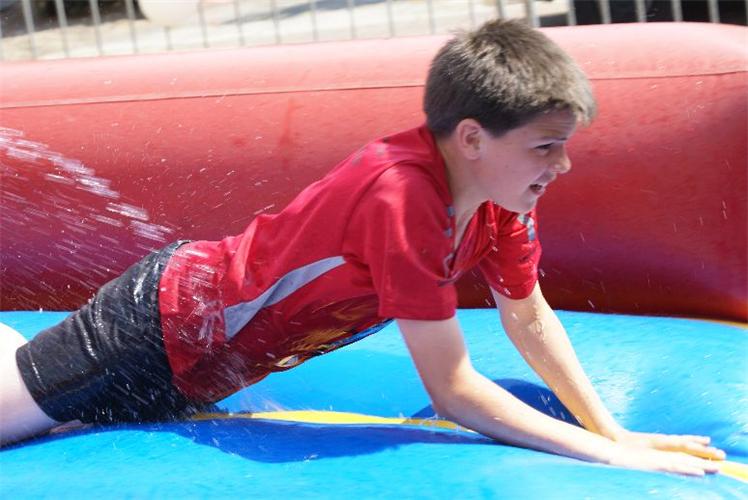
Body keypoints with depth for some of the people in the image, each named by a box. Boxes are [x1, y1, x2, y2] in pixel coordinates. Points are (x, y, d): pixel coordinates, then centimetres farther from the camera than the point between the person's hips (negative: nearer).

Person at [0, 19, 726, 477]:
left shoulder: (497, 186, -11)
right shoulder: (401, 195, -37)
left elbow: (529, 317, 4)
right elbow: (453, 391, -32)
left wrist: (613, 431, -3)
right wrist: (608, 458, -29)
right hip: (159, 330, -9)